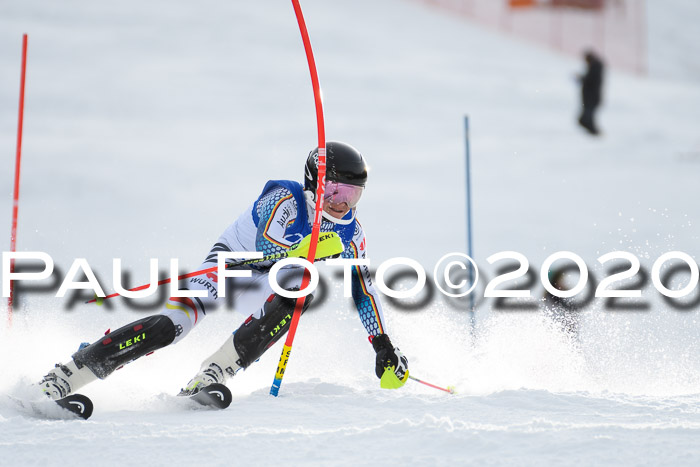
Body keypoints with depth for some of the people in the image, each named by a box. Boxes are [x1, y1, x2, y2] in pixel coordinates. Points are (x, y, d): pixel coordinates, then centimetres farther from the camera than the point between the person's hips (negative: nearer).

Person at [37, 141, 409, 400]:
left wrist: (384, 347, -7)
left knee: (302, 290, -30)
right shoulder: (286, 199, -22)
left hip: (260, 287, 5)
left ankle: (211, 377, -30)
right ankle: (61, 379, -23)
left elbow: (364, 289, -2)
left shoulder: (350, 233, -6)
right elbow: (266, 249, -35)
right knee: (172, 325, -28)